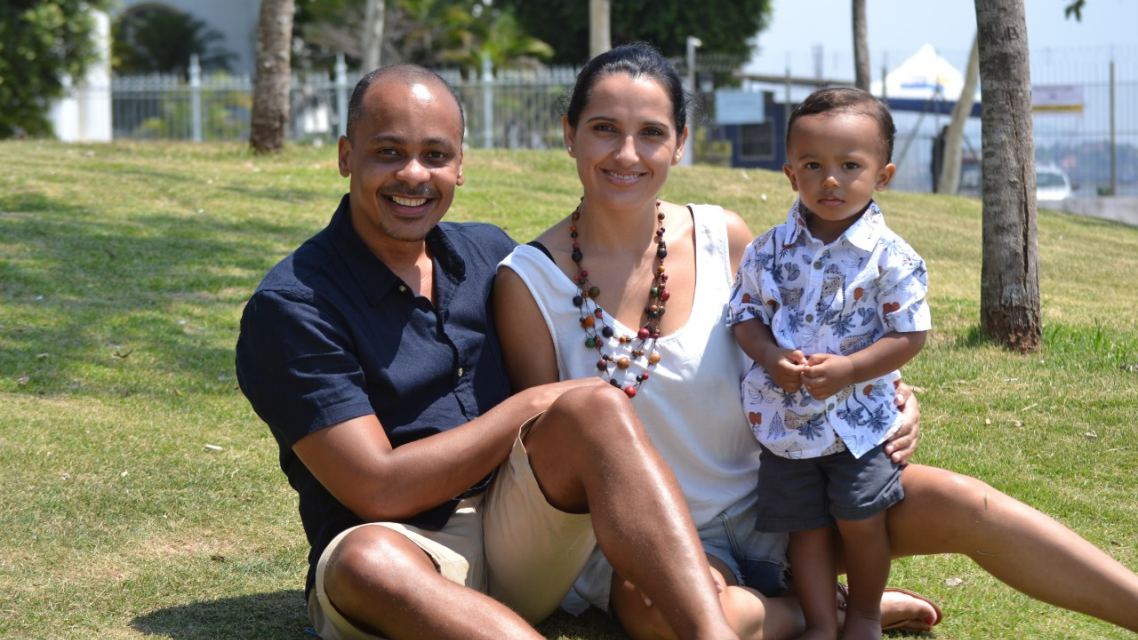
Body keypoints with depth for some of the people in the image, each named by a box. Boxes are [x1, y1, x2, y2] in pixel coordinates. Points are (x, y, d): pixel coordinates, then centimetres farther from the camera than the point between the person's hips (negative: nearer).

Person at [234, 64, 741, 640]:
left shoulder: (488, 252, 10)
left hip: (519, 530, 5)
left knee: (595, 405, -22)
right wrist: (533, 408, -10)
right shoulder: (290, 306, -8)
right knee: (368, 557, -39)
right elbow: (379, 492, -15)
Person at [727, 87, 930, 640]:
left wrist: (847, 370, -21)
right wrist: (772, 358, -16)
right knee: (804, 526, 8)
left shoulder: (891, 257, -10)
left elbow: (910, 336, -10)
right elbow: (744, 316, 4)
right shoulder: (769, 251, -2)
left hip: (861, 421, -3)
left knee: (860, 521, 1)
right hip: (785, 421, 3)